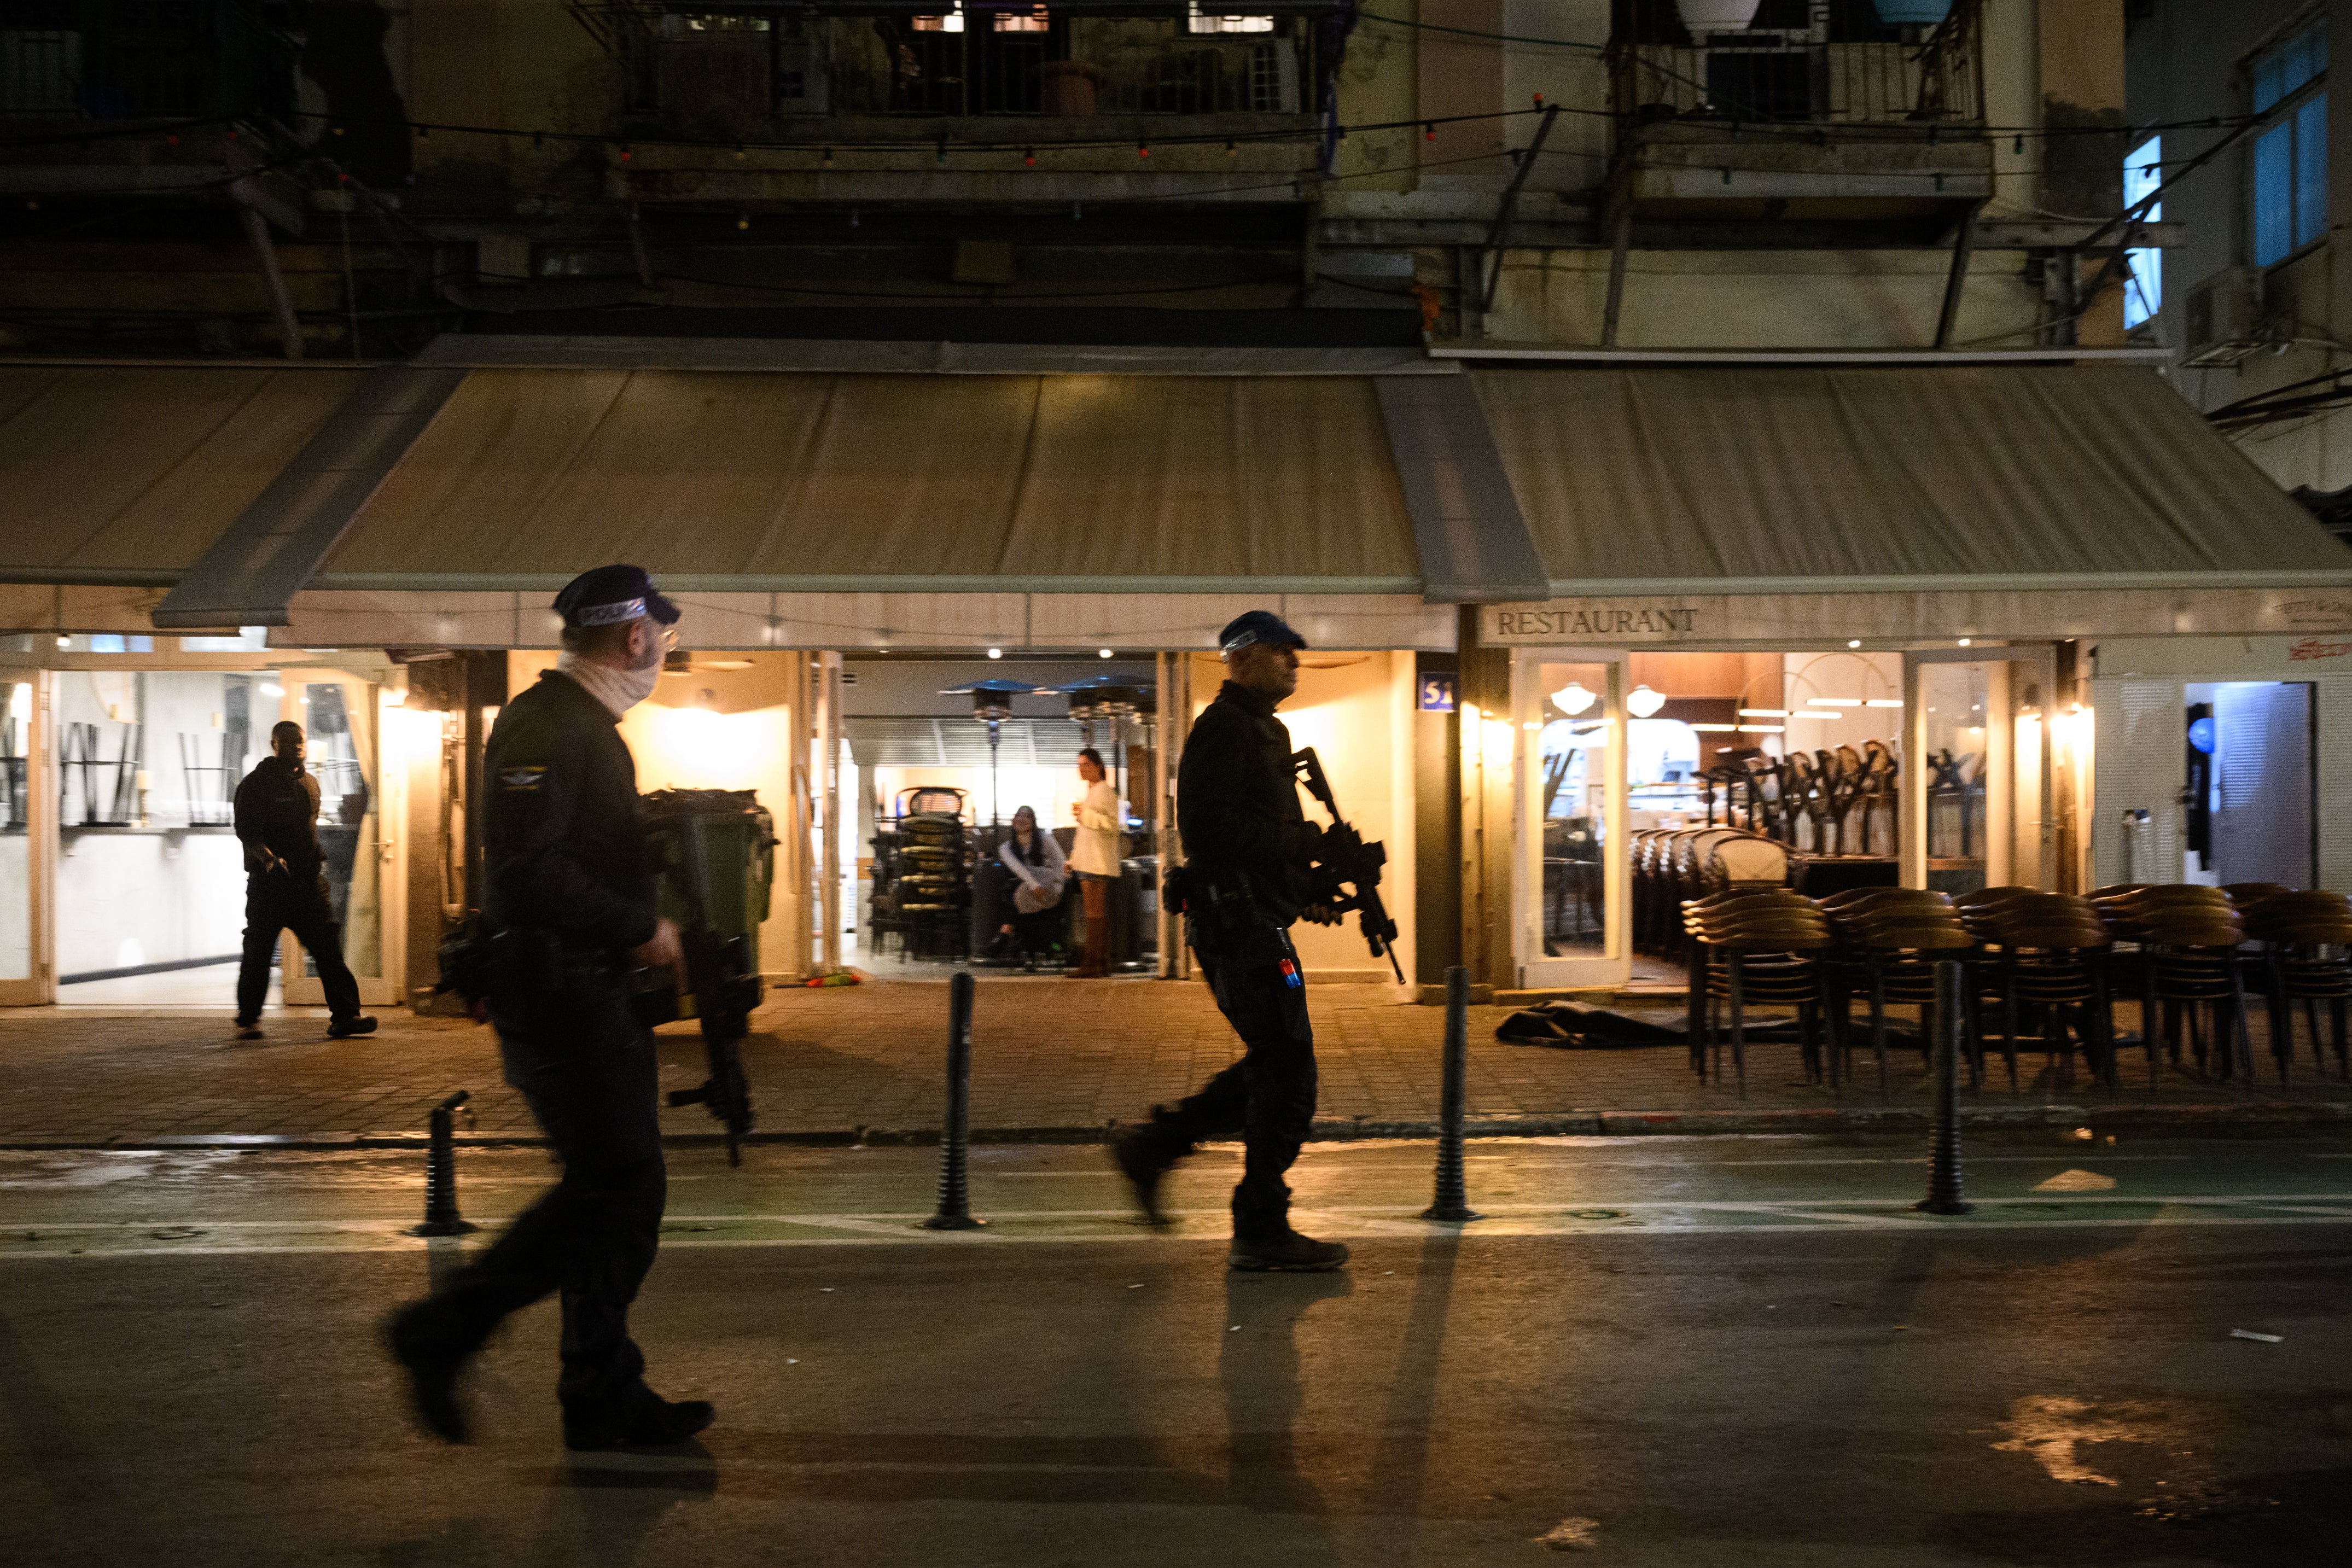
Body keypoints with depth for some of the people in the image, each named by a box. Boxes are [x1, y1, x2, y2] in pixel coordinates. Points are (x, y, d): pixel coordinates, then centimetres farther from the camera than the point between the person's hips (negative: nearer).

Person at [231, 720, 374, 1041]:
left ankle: (344, 1016, -6)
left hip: (308, 881, 5)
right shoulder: (256, 783, -2)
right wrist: (268, 857, -27)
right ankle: (248, 1020, 16)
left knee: (328, 945, -4)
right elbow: (246, 830, -12)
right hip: (268, 882, -5)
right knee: (259, 951, 3)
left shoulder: (309, 782, 17)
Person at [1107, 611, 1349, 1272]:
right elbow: (1212, 830, -22)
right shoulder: (1223, 728, -12)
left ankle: (1154, 1144, 22)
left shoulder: (1266, 730, 21)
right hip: (1238, 921, -10)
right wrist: (1305, 844, -19)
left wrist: (1305, 888, 10)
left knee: (1273, 1066, 16)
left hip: (1258, 918, 10)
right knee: (1286, 1075, -6)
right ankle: (1262, 1233, 4)